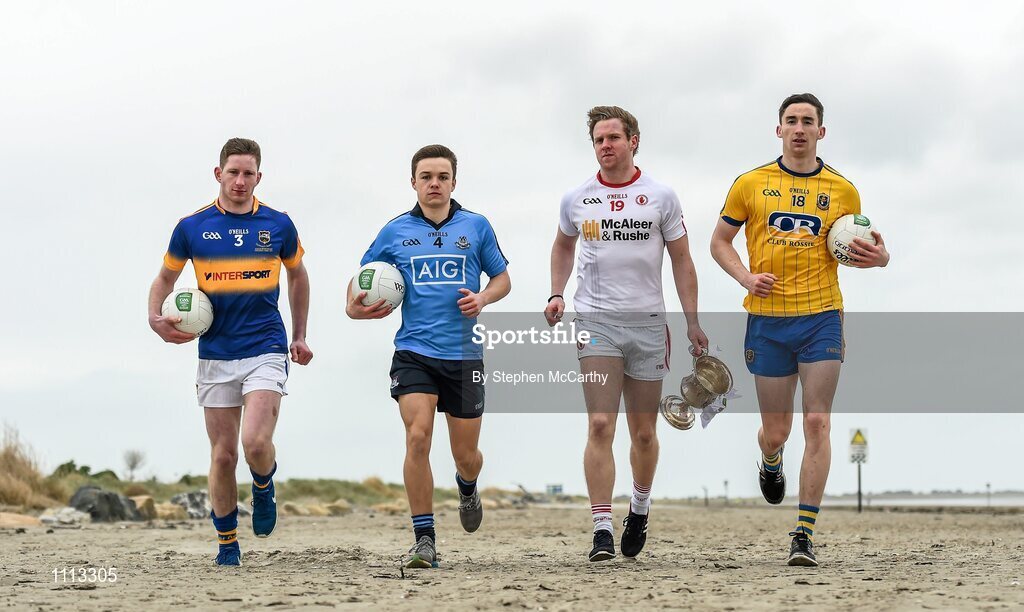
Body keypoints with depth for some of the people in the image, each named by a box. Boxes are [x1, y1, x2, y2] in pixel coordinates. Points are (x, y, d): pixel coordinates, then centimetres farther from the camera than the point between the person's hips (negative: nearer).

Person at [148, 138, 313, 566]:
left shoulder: (278, 225, 3)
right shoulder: (192, 227, 2)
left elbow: (297, 275, 19)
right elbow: (165, 278, 15)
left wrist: (300, 336, 21)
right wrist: (156, 317, -4)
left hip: (266, 350, -1)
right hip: (215, 356, 1)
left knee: (256, 443, -19)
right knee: (223, 455, 3)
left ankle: (264, 488, 16)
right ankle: (227, 543, 18)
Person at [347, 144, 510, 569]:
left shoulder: (476, 227, 5)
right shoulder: (395, 232, 5)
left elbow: (502, 278, 14)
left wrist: (483, 298, -7)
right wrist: (355, 306, -6)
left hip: (464, 356, 1)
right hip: (414, 353, -1)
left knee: (466, 455, 6)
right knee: (417, 438, -18)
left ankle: (467, 487, 45)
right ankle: (424, 539, -11)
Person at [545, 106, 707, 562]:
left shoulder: (660, 197, 4)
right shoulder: (577, 200, 7)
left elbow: (681, 260, 8)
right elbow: (563, 246, 26)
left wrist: (692, 323, 3)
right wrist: (557, 294, 12)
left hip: (648, 323, 0)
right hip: (595, 321, 0)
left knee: (644, 433, 8)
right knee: (601, 426, -12)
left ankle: (640, 507, 33)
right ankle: (602, 529, -13)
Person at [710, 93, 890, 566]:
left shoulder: (842, 190, 6)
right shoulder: (751, 184, 4)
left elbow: (856, 249, 18)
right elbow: (720, 241, 12)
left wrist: (879, 258, -6)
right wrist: (746, 278, -6)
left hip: (821, 318, 0)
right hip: (767, 320, 1)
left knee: (816, 424, -10)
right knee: (776, 431, 7)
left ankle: (804, 534, -7)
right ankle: (771, 462, 47)